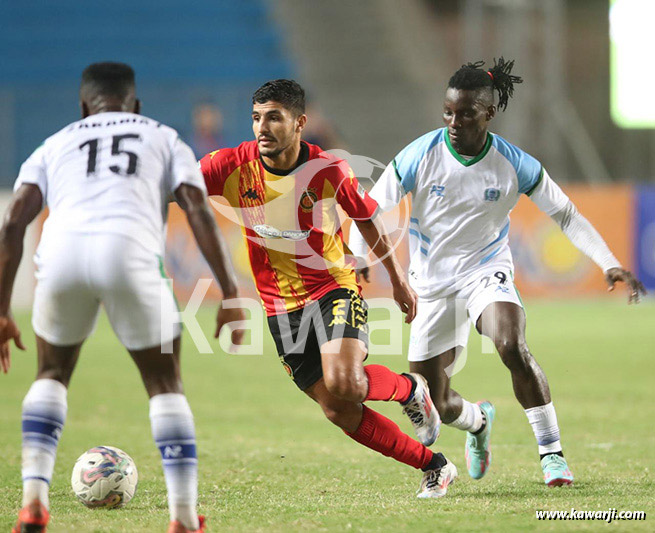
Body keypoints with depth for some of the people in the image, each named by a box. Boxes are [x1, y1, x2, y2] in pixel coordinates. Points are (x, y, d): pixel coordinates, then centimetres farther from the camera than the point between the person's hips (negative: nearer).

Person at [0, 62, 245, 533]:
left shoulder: (54, 146, 32)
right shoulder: (166, 141, 29)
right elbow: (200, 213, 12)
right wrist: (231, 296, 8)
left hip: (62, 251, 2)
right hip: (129, 251, -1)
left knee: (52, 375, 26)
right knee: (165, 384, 16)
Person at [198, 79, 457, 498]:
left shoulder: (329, 170, -12)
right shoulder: (235, 165, -10)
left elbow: (368, 222, 3)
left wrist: (399, 281, 12)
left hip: (334, 289, -3)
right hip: (281, 307, 3)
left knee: (344, 383, -28)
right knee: (337, 411, -3)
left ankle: (410, 389, 5)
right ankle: (436, 467, 10)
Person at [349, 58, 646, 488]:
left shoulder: (515, 165, -13)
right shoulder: (420, 157, -15)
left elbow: (565, 213, -2)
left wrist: (610, 264, -10)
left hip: (487, 271, -1)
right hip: (432, 282, 1)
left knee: (513, 347, -33)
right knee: (438, 406, 3)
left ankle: (552, 453, -20)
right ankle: (479, 422, 42)